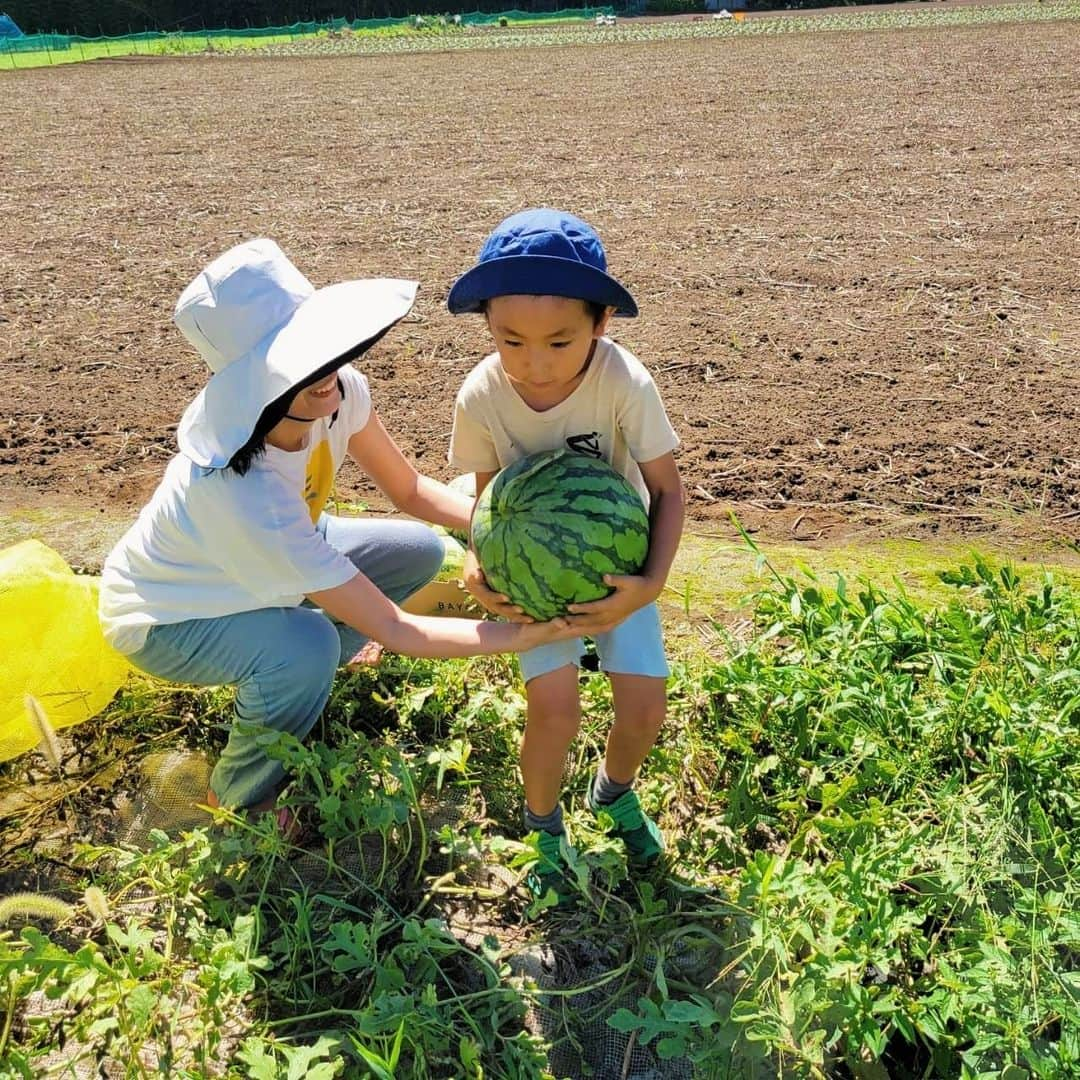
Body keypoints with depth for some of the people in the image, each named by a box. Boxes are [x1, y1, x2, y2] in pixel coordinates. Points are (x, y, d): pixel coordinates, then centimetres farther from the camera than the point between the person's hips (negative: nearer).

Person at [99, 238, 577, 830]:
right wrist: (518, 636, -37)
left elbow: (410, 490, -9)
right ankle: (236, 799, -4)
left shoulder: (336, 389, -25)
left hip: (264, 559, 6)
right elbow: (390, 631, -36)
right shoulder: (241, 493, -43)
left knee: (420, 551, -3)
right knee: (305, 650, -35)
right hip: (164, 618, -6)